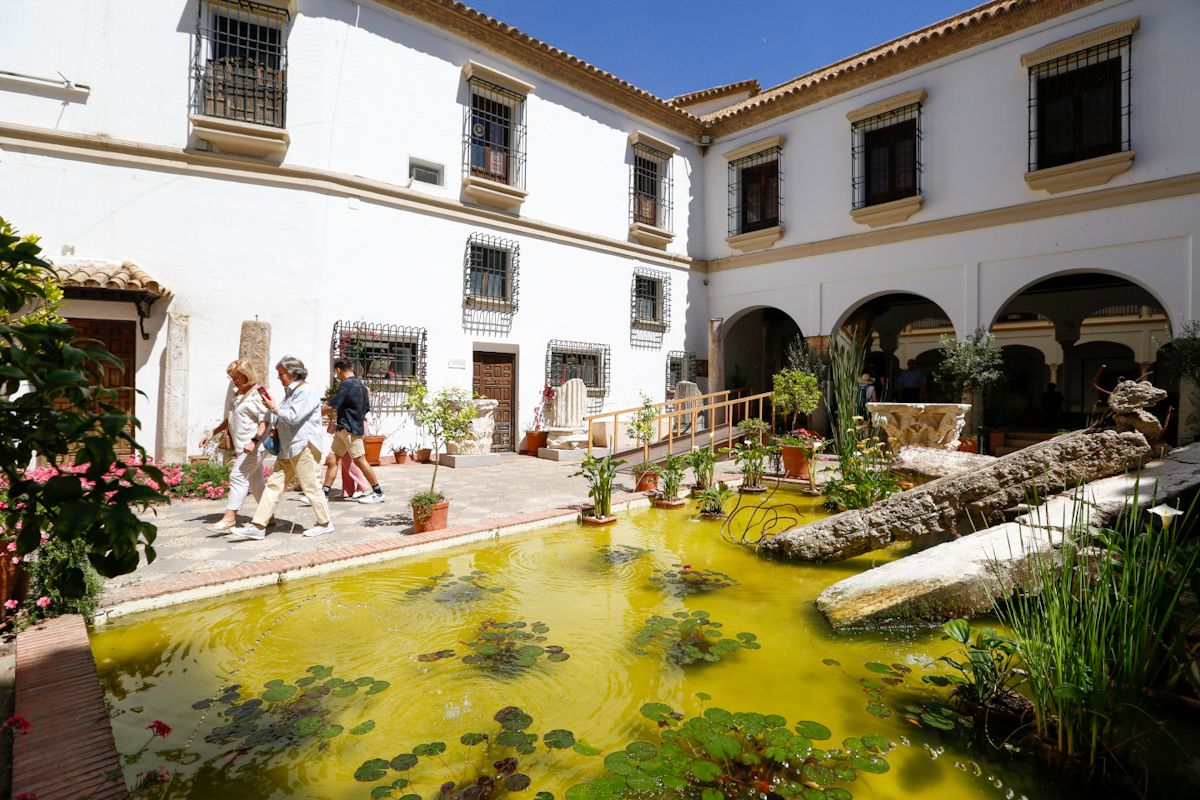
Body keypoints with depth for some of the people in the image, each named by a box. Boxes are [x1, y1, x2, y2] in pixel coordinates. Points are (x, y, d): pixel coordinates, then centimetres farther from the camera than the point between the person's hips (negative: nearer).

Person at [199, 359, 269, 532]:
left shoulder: (257, 394, -10)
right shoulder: (235, 394, 16)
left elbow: (264, 421, -17)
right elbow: (229, 420, 25)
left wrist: (254, 441, -27)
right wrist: (212, 434, 18)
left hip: (253, 446, -9)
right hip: (241, 446, 9)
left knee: (238, 477, -12)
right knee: (256, 481, 12)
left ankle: (229, 519, -10)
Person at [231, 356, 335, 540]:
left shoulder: (306, 391, -13)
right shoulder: (290, 392, 19)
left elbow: (294, 417, -21)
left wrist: (274, 409, -8)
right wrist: (277, 429, 12)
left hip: (303, 447, -10)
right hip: (288, 448, 10)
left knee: (311, 486, -1)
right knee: (274, 484, 6)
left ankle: (325, 523, 12)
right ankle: (258, 526, 8)